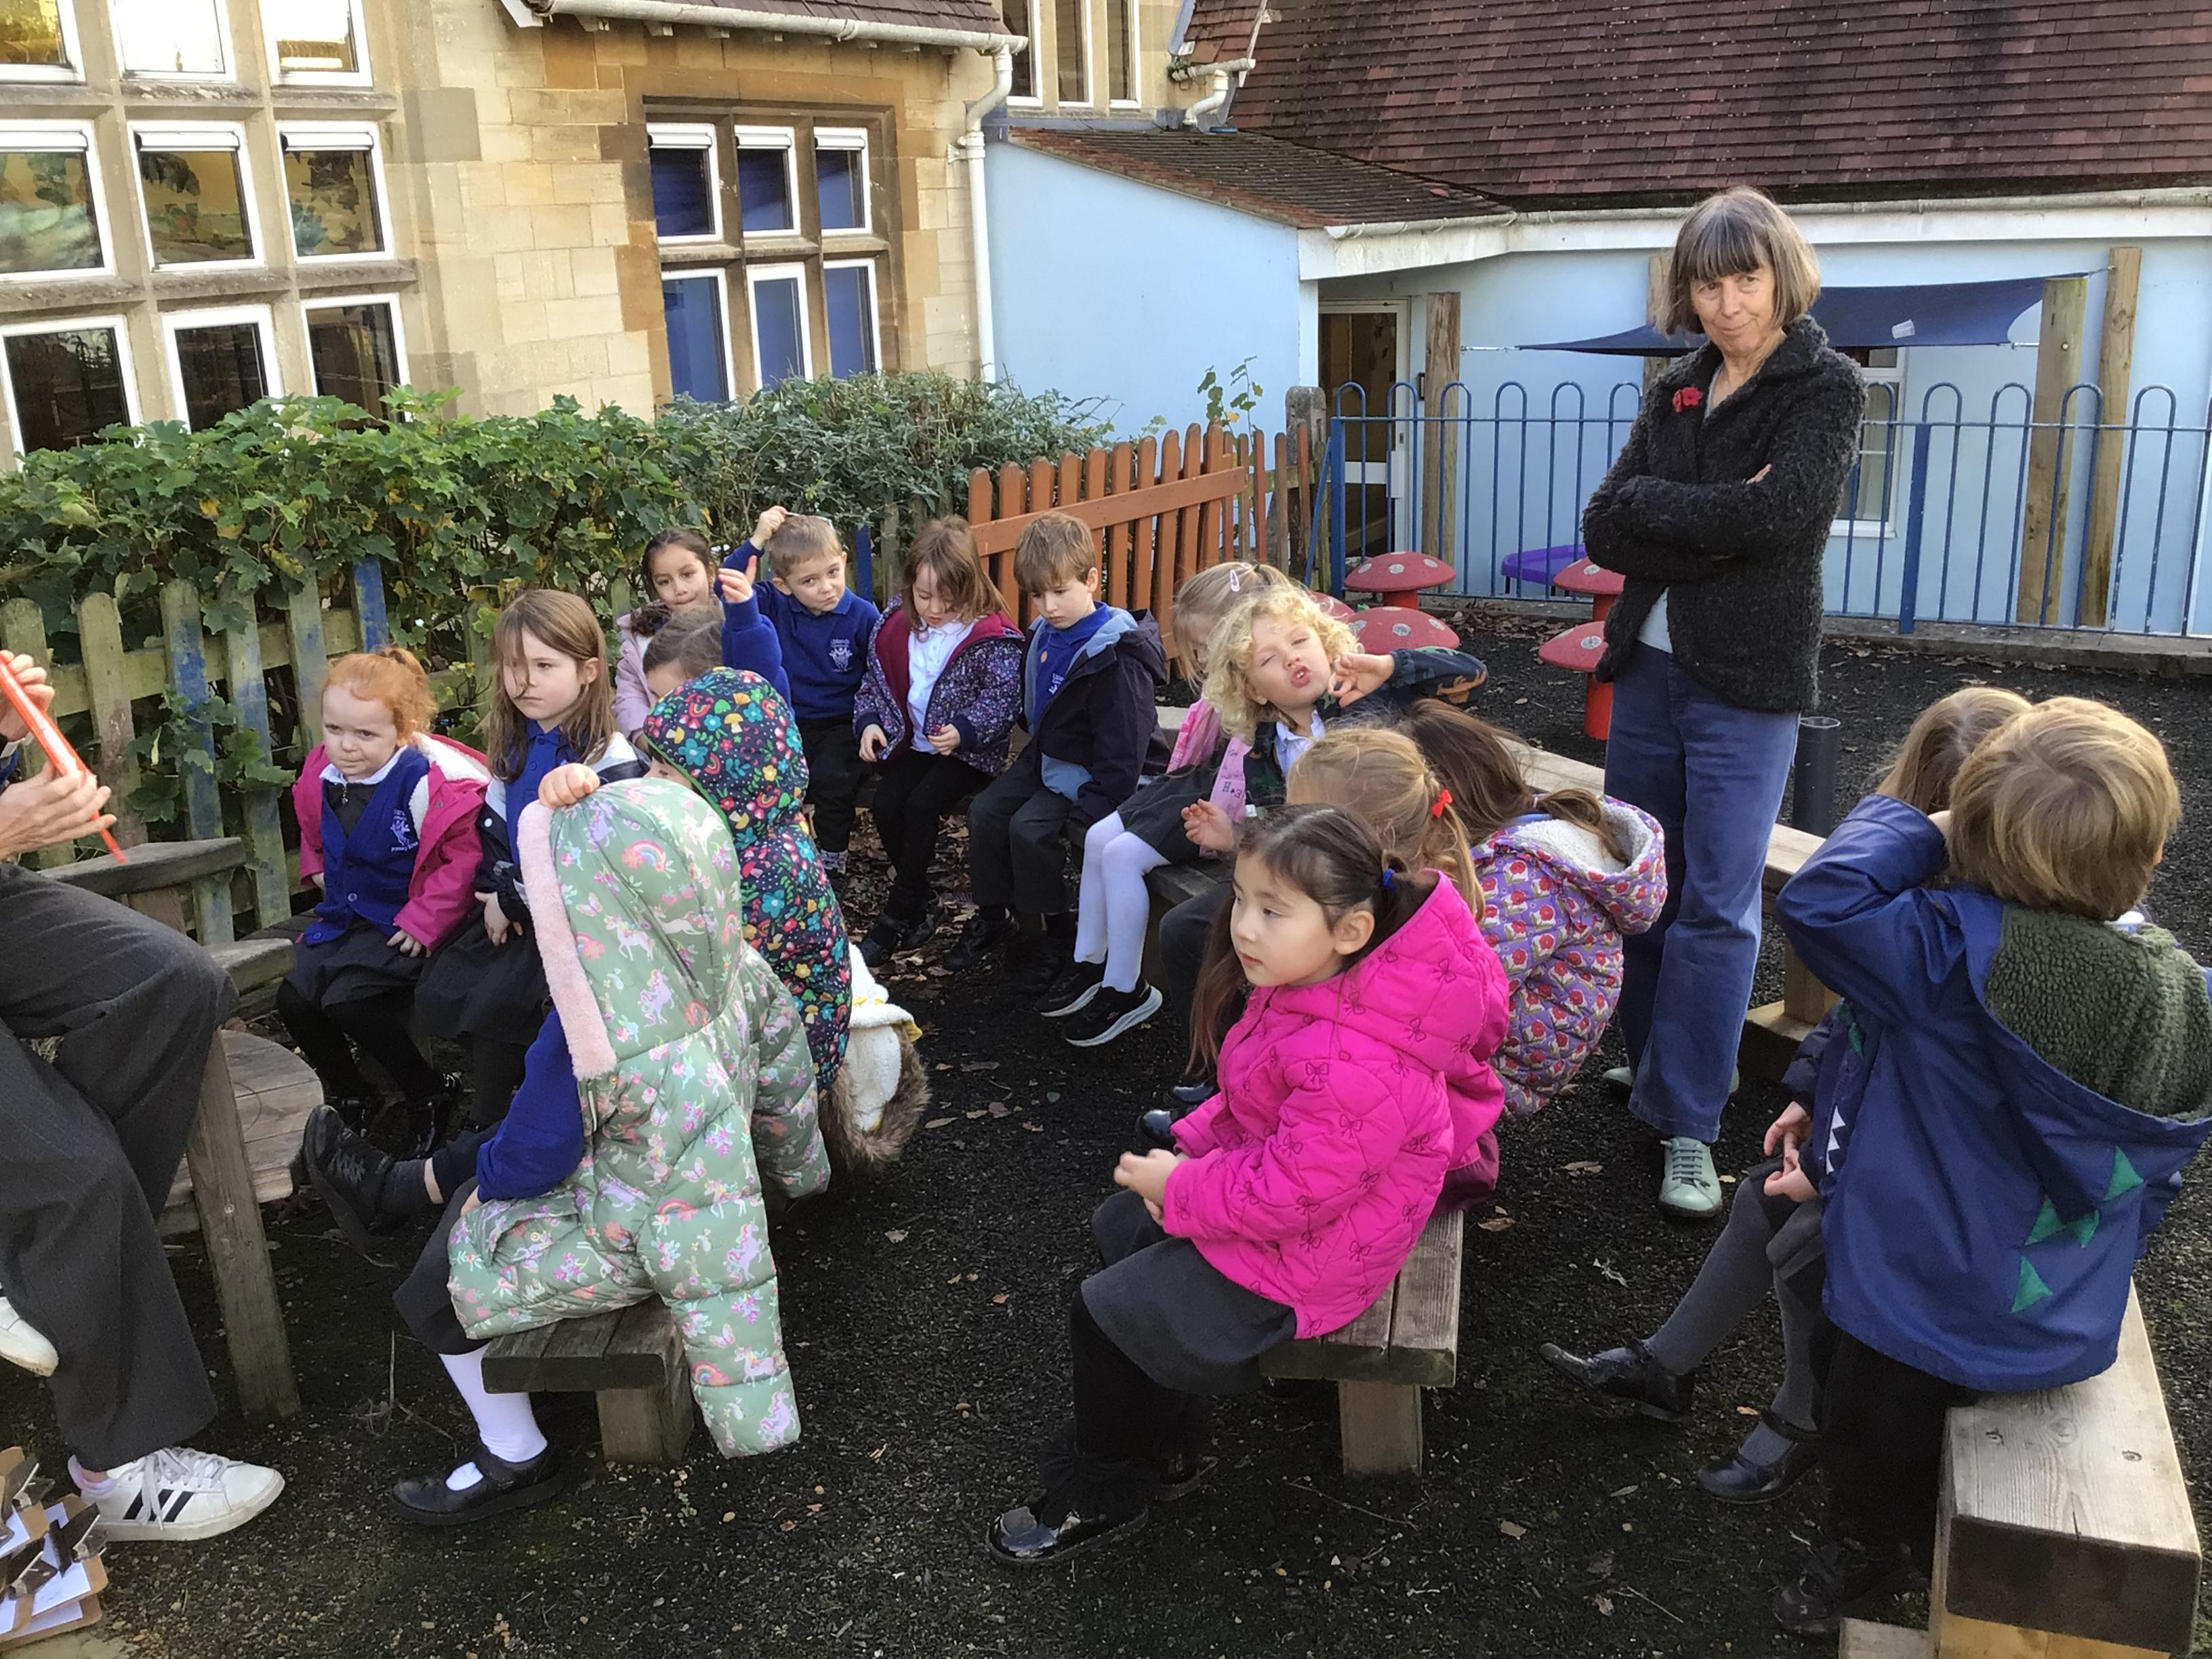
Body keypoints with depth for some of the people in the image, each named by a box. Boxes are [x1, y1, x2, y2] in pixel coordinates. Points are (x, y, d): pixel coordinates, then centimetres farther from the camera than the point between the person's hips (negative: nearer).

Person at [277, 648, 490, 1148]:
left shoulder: (425, 782, -24)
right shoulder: (322, 776, -1)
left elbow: (463, 855, -24)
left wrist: (424, 922, -23)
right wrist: (318, 869, 9)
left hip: (402, 926, -8)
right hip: (345, 916, 8)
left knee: (348, 1001, -23)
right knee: (293, 999, -6)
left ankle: (431, 1095, -1)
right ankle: (349, 1097, 19)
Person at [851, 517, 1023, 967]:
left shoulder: (992, 635, -12)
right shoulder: (897, 626, 3)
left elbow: (1002, 695, -13)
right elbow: (876, 680, 13)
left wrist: (963, 730, -27)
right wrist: (870, 722, -5)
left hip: (970, 749, -5)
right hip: (914, 741, 5)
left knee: (921, 806, -24)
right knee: (885, 805, -17)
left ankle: (895, 918, -10)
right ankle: (923, 905, 2)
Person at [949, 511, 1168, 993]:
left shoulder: (1116, 655, -25)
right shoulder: (1046, 633, 2)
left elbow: (1122, 744, -25)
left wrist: (1089, 810, -26)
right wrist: (1033, 750, 13)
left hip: (1088, 771, -8)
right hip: (1048, 755, 9)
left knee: (1030, 829, -22)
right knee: (986, 811, -2)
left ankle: (1059, 936, -4)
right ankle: (992, 921, 14)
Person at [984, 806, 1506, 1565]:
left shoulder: (1353, 1065, -37)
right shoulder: (1305, 987, -7)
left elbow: (1289, 1190, -32)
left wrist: (1181, 1190, -19)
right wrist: (1191, 1150, -4)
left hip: (1303, 1248, -10)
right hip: (1262, 1175, 10)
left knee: (1107, 1314, -6)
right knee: (1121, 1228, 22)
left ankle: (1103, 1496, 20)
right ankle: (1163, 1446, 35)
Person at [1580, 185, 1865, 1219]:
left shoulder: (1825, 387, -4)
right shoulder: (1677, 393, 11)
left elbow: (1778, 511, -21)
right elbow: (1605, 528, -1)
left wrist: (1657, 517, -10)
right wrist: (1719, 522, -14)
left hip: (1747, 683, -5)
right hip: (1648, 667, 5)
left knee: (1717, 904, -4)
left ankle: (1690, 1130, 2)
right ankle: (1651, 1074, 28)